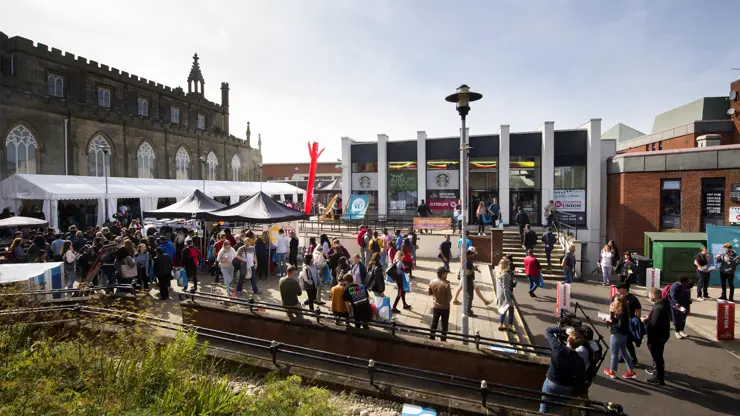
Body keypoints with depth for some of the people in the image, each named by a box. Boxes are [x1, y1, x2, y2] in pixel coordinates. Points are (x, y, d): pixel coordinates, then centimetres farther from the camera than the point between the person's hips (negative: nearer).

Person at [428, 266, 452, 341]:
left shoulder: (432, 282, -11)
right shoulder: (446, 284, -26)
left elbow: (430, 293, 3)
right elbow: (449, 297, -19)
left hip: (435, 306, 4)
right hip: (445, 307, -4)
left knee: (434, 323, 21)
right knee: (444, 325, 15)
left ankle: (431, 338, 33)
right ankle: (443, 340, 25)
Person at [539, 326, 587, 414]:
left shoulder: (557, 348, -23)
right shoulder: (579, 361, -20)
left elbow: (548, 330, -9)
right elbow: (581, 381, -10)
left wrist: (564, 330, -7)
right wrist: (570, 382, 9)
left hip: (550, 383, -1)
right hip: (566, 388, 1)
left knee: (544, 406, 18)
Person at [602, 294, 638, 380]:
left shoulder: (621, 313, -23)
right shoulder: (622, 311, 5)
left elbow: (619, 325, -24)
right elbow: (615, 320, 9)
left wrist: (610, 323, -18)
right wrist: (612, 313, 0)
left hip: (617, 335, -9)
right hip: (623, 334, 9)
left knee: (614, 354, 5)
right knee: (624, 352, 20)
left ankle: (612, 371, 18)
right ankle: (631, 372, 26)